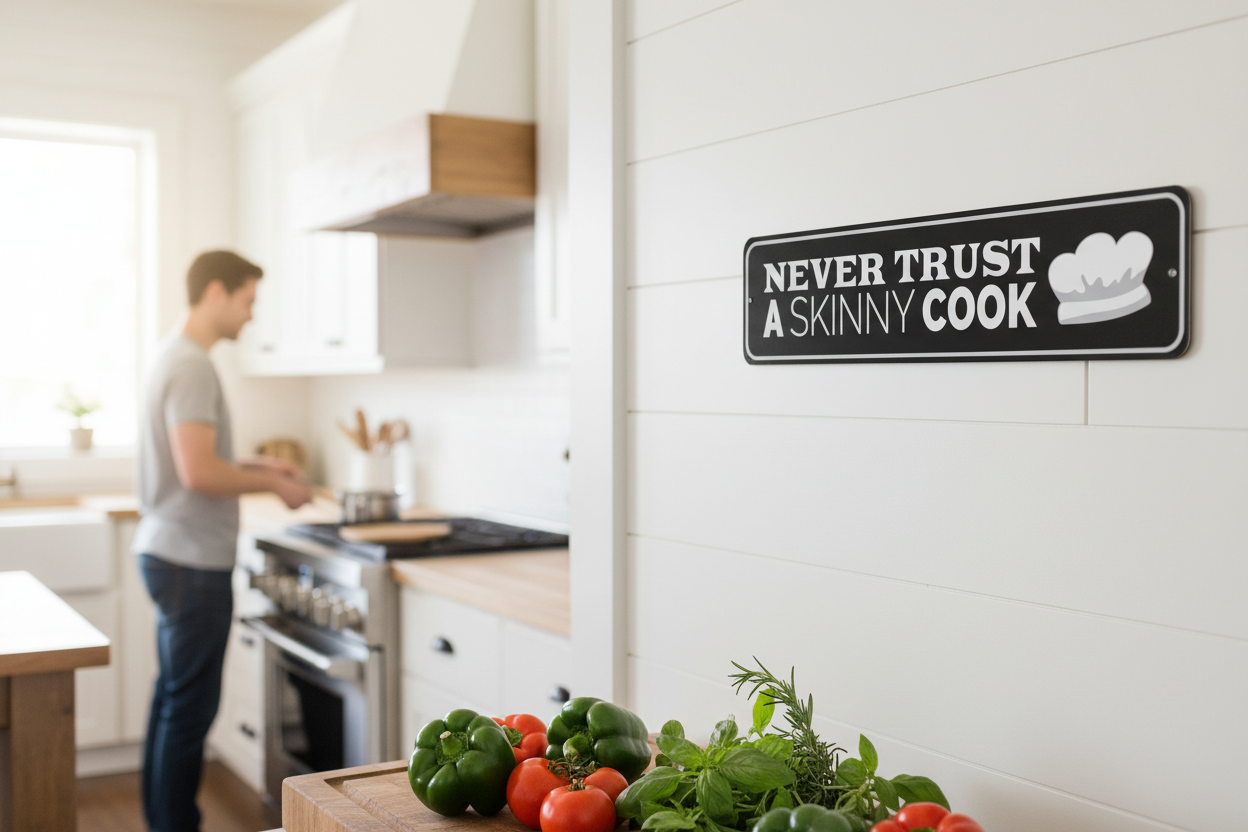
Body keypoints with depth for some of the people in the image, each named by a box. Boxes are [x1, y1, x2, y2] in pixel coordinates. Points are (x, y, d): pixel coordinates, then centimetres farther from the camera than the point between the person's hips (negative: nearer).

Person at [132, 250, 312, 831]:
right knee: (191, 706, -2)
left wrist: (258, 468, 13)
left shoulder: (176, 357, 14)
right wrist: (272, 484, -12)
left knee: (174, 697, 17)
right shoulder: (191, 365, -18)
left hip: (170, 555, 10)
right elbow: (198, 472, -25)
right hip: (192, 562, -10)